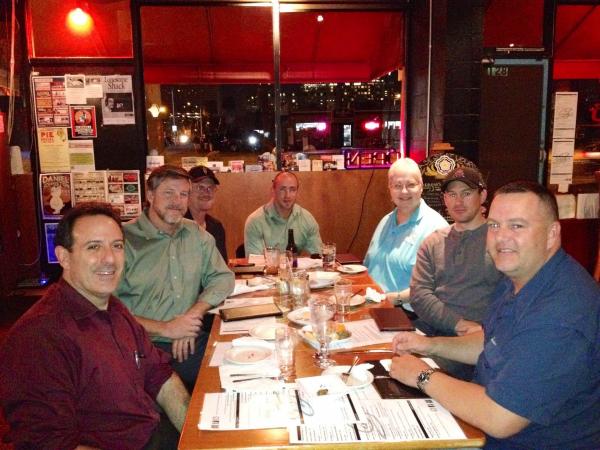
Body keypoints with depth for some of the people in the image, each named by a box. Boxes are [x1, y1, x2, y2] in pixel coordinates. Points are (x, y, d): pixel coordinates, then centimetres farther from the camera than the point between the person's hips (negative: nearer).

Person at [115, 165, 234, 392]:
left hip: (192, 342, 6)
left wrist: (194, 314, -6)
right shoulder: (125, 238, -7)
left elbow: (223, 277, 10)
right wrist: (164, 329, -14)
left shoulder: (196, 234, 12)